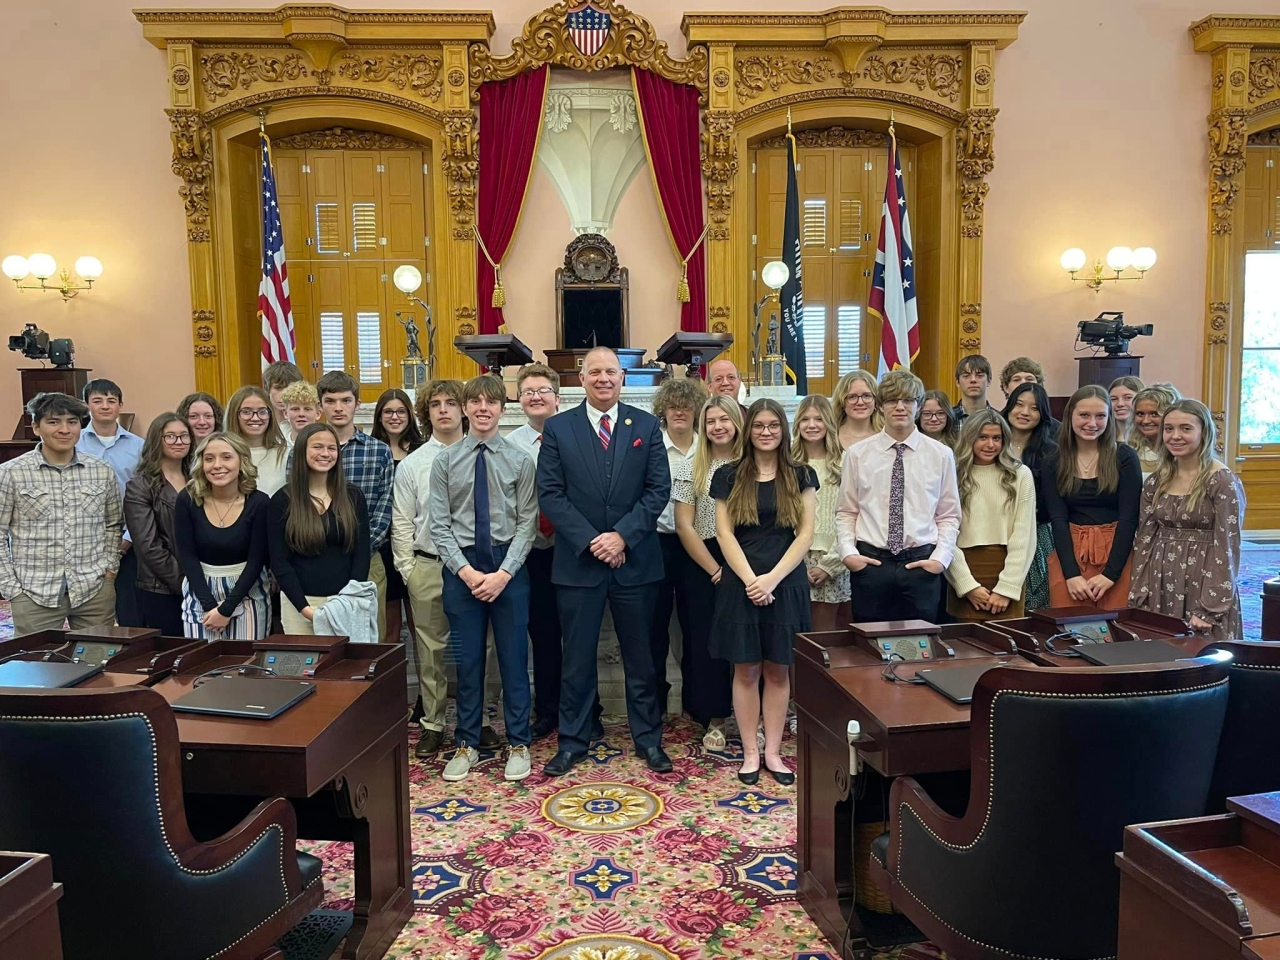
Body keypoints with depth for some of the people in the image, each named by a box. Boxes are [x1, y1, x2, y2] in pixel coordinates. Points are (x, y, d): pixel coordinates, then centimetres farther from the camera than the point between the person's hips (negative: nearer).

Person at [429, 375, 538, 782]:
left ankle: (517, 744, 22)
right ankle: (467, 744, 24)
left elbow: (527, 523, -4)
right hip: (461, 567, 1)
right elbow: (440, 525, 0)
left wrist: (503, 572, -14)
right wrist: (466, 571, -11)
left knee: (514, 657, 7)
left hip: (508, 566, -1)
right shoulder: (445, 460, 1)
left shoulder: (520, 460, -1)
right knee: (467, 660, 10)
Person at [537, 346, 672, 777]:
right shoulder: (558, 428, 2)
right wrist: (590, 540, -13)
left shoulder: (646, 425, 4)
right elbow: (549, 494, -3)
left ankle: (649, 740, 25)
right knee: (577, 658, 9)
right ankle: (572, 742, 23)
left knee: (640, 657, 11)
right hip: (578, 560, 0)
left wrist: (622, 535, -13)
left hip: (635, 560, 1)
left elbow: (659, 488, -2)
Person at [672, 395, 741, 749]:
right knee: (707, 642, 5)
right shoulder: (690, 468, 0)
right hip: (705, 566, -1)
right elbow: (684, 526, -3)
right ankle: (714, 720, 18)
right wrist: (715, 570, -8)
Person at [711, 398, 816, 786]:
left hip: (786, 583, 1)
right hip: (740, 584, 0)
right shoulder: (729, 476, 4)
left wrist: (772, 578, -11)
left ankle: (773, 752, 17)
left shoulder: (801, 476, 6)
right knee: (746, 670, 4)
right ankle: (750, 753, 14)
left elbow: (805, 534, 0)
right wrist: (750, 579, -12)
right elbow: (724, 533, -1)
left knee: (778, 670, 6)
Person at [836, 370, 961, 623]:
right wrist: (848, 552, -6)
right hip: (869, 563, 0)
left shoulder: (941, 454, 4)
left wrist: (940, 558, -5)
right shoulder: (857, 453, 3)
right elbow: (845, 512, 6)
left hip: (921, 565, 0)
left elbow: (949, 515, 6)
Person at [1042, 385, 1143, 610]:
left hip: (1116, 555, -1)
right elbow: (1058, 520, -4)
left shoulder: (1126, 458, -1)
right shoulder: (1052, 464, 2)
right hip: (1069, 554, 1)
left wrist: (1110, 573, -14)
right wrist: (1072, 573, -15)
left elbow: (1128, 519, -6)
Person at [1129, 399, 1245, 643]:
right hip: (1159, 589, 5)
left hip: (1203, 589, -5)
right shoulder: (1156, 481, 7)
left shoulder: (1223, 482, -9)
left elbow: (1227, 548, -12)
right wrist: (1138, 598, 2)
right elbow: (1144, 541, 8)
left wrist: (1208, 610, -16)